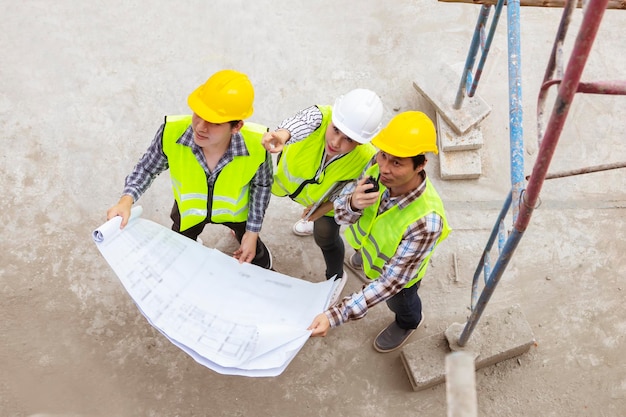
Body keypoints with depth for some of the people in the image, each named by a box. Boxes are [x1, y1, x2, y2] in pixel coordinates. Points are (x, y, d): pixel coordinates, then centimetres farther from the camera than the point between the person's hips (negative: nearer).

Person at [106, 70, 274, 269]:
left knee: (257, 262, 24)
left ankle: (241, 232, 57)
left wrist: (253, 232, -11)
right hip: (189, 208, 1)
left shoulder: (256, 145, -40)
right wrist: (126, 200, -34)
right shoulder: (172, 133, -39)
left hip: (236, 209, 0)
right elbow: (146, 168, -16)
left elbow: (262, 185, -16)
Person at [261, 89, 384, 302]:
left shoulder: (367, 159, -41)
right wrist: (281, 135, -89)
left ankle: (336, 278, 42)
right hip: (293, 170, 2)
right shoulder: (320, 116, -45)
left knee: (325, 237, 6)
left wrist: (324, 207, -25)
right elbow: (299, 123, -68)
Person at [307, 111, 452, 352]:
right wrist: (352, 204, -47)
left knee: (399, 301, 31)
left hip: (400, 270, -3)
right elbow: (340, 214, -22)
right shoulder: (377, 169, -33)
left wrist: (336, 315, -47)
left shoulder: (425, 221, -47)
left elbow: (391, 282, -40)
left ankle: (408, 323, 65)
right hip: (368, 245, 3)